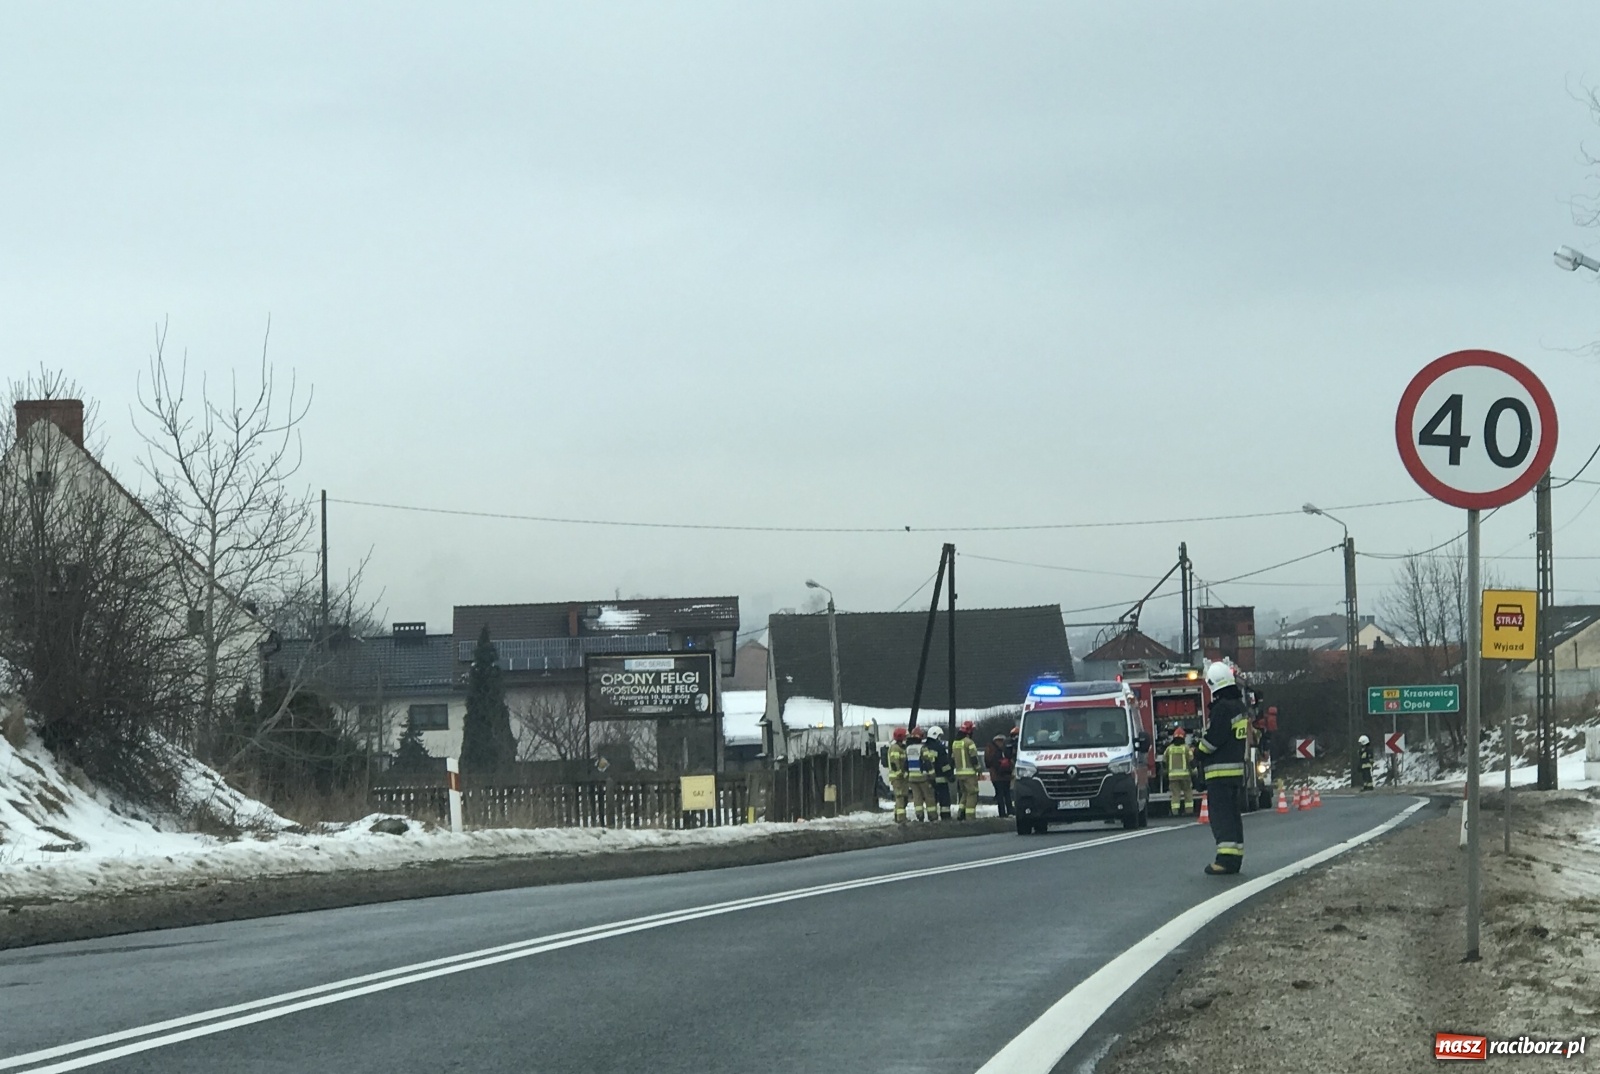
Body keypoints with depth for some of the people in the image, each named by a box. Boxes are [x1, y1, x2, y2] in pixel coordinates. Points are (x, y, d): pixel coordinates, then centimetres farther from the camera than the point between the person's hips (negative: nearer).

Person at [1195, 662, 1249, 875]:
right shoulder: (1239, 706, 15)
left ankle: (1226, 858, -17)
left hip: (1220, 770, -10)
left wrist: (1199, 754, -1)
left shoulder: (1222, 708, -16)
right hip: (1238, 768, 10)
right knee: (1233, 814, 13)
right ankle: (1235, 858, 16)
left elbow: (1213, 738, -19)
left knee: (1221, 815, -11)